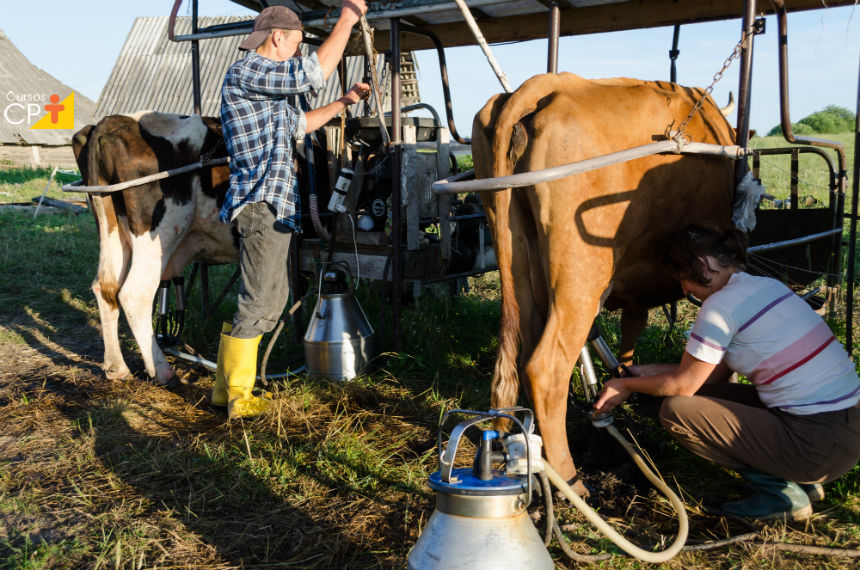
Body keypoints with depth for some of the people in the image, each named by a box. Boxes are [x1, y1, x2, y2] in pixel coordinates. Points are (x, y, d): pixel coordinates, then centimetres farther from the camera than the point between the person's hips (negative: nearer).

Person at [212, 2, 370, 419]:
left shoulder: (266, 87, 23)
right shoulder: (245, 72, -9)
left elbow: (299, 124, 37)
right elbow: (314, 73, -19)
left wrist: (343, 103, 33)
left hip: (275, 206, 11)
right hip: (262, 203, -11)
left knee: (270, 300, 15)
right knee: (256, 304, -4)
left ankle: (226, 388, 24)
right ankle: (238, 400, 7)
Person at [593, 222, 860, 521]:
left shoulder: (722, 304, -15)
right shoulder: (766, 285, 13)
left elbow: (682, 385, -5)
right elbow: (714, 373, 18)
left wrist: (627, 385, 11)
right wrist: (646, 371, 22)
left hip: (820, 446, -9)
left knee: (676, 410, -6)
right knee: (706, 392, 18)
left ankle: (780, 493, 1)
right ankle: (804, 480, 17)